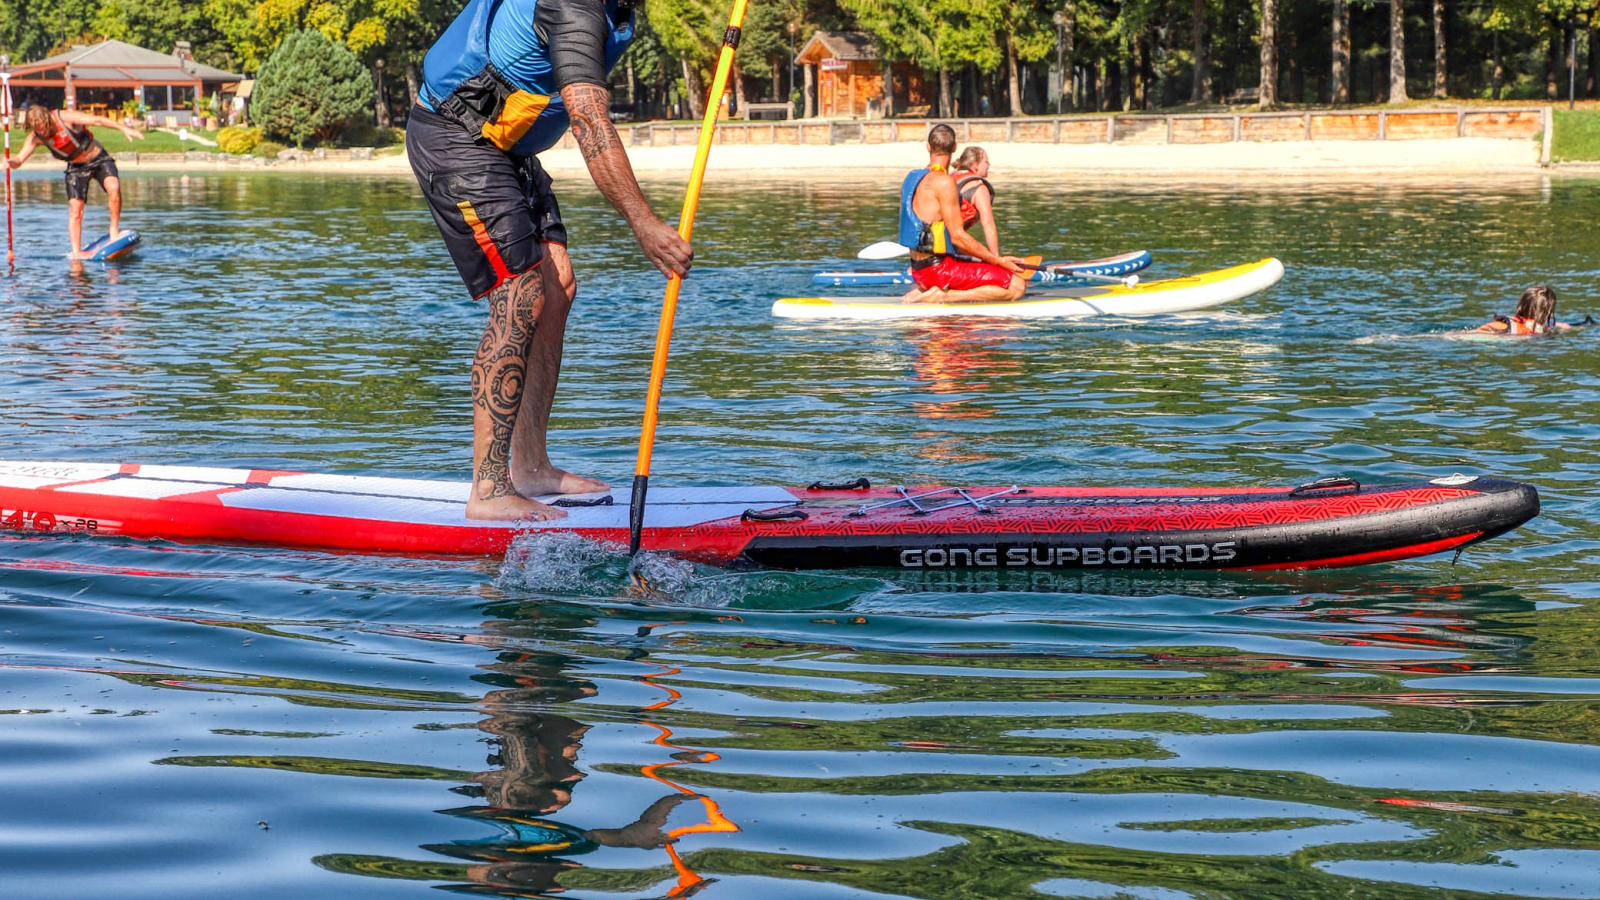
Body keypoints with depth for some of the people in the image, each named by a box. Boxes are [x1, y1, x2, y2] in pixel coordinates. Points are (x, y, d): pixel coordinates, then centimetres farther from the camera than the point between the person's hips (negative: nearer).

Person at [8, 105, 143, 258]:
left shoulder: (64, 117, -24)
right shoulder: (36, 137, -12)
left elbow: (96, 119, -26)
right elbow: (20, 157, -18)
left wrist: (124, 128, -34)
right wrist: (12, 162, -43)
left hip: (99, 159, -3)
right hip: (76, 167, 3)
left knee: (113, 187, -29)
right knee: (75, 208, -10)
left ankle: (115, 231, -17)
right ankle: (76, 251, -6)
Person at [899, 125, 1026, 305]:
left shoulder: (911, 178, 14)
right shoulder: (944, 181, -14)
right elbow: (957, 236, -16)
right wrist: (999, 261, -8)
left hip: (918, 270, 9)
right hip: (938, 268, -9)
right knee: (1017, 286, -12)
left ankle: (923, 290, 10)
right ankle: (944, 297, -15)